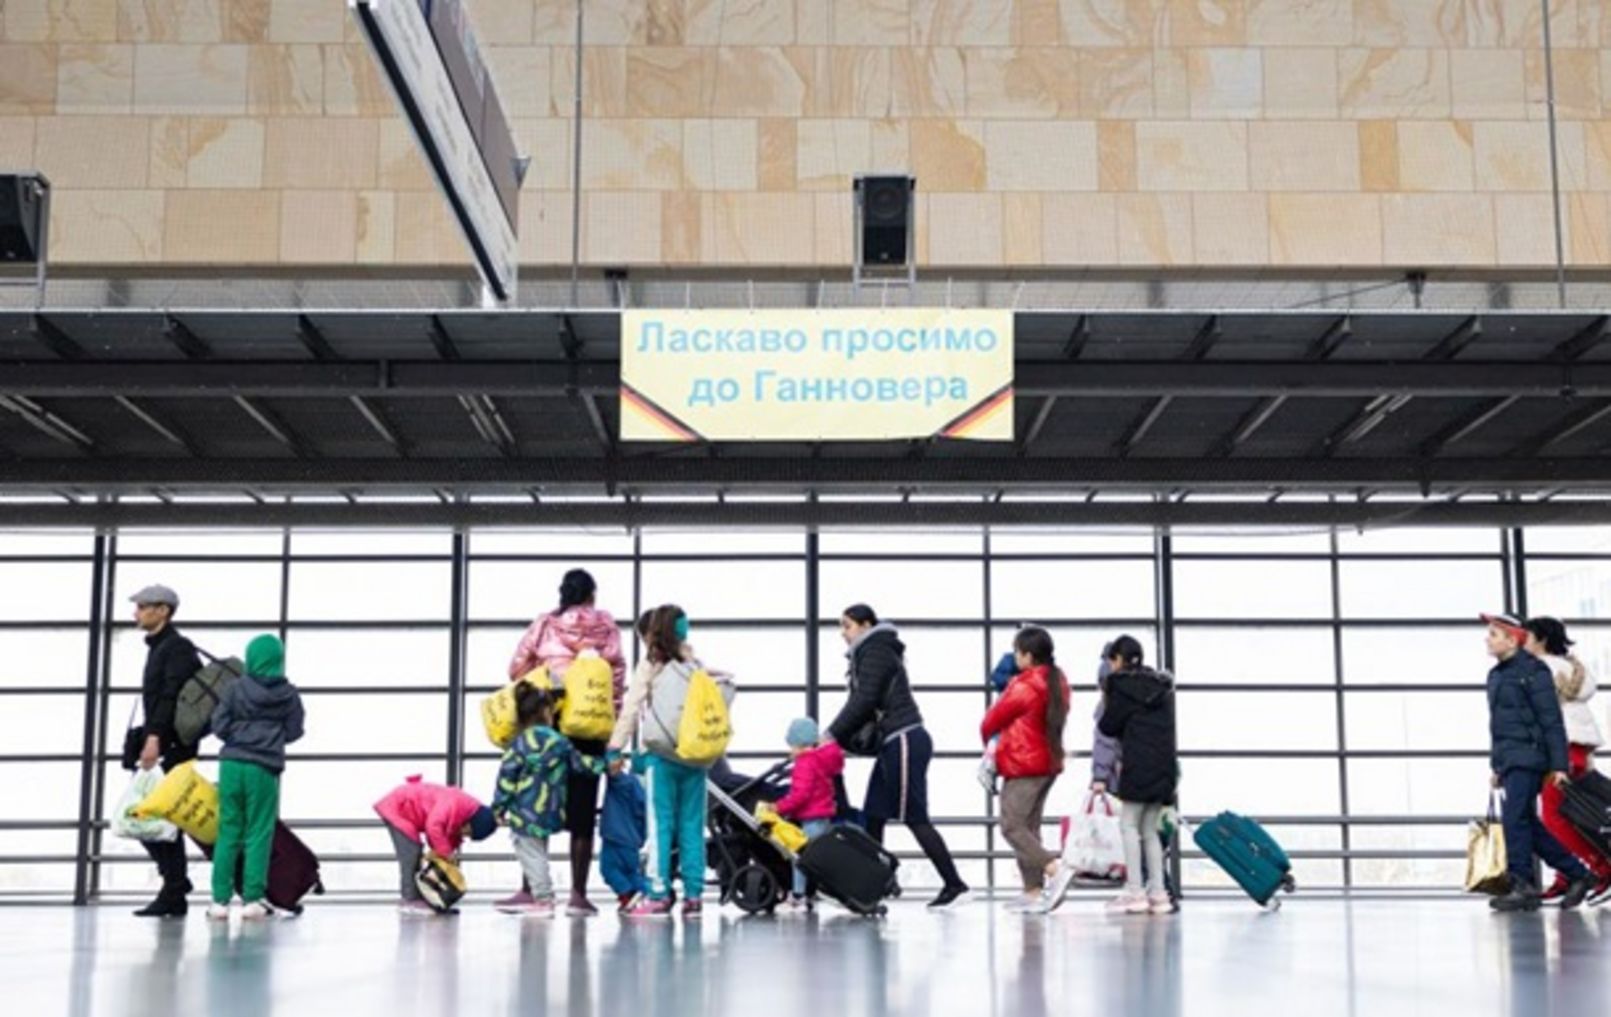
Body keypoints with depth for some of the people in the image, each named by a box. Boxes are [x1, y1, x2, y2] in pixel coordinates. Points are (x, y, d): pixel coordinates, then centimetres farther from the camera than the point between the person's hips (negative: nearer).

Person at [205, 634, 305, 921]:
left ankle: (220, 899, 5)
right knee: (258, 834, 4)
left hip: (231, 763, 1)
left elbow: (219, 726, -1)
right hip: (264, 769, -1)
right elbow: (293, 731, 4)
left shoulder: (235, 688, -1)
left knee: (228, 832, 7)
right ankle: (252, 898, 0)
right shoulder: (288, 694, 0)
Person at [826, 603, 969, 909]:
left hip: (904, 741, -10)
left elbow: (864, 700, -16)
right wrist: (841, 736, 7)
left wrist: (832, 734, -11)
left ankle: (954, 884, -5)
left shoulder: (875, 652, -8)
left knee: (915, 818, -8)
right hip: (894, 743, 10)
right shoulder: (871, 653, 20)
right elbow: (863, 703, 17)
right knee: (872, 817, 8)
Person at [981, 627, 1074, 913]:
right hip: (1049, 762, 9)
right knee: (1029, 827, 12)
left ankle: (1056, 870, -21)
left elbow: (994, 718, -6)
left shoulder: (1024, 687, -16)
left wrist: (987, 737, 16)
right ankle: (1033, 892, 10)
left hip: (1023, 764, -9)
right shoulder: (1058, 682, 10)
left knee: (1012, 827, -6)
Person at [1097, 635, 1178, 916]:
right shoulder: (1162, 685, 17)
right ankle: (1158, 893, 9)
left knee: (1129, 825, -3)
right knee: (1149, 829, 12)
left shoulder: (1122, 684, -5)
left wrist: (1106, 705, 15)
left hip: (1139, 765, -7)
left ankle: (1135, 892, -9)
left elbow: (1108, 726, -3)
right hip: (1165, 764, 7)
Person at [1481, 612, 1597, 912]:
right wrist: (1497, 766, 23)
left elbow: (1551, 721, -10)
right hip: (1509, 760, 9)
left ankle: (1522, 886, -12)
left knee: (1515, 818, -14)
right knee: (1528, 824, 9)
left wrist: (1559, 766, -15)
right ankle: (1577, 874, 20)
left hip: (1527, 757, -9)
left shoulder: (1533, 671, -7)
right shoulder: (1497, 675, 18)